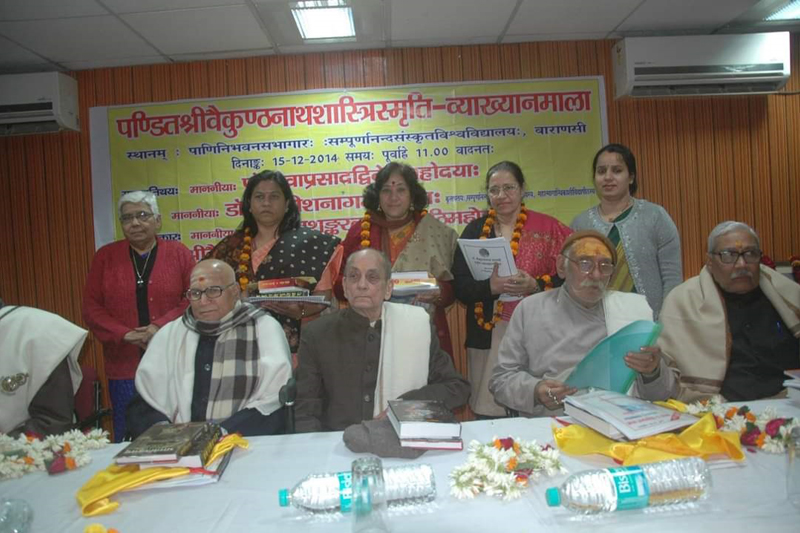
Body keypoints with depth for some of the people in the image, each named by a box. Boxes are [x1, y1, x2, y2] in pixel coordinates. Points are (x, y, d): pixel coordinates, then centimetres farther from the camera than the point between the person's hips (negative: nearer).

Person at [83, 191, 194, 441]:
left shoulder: (179, 253, 4)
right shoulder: (105, 256, 8)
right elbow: (91, 307, 4)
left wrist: (161, 326, -15)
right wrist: (125, 334, -10)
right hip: (124, 364, 1)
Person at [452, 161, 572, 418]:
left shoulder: (546, 227, 4)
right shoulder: (474, 230, 9)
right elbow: (459, 286, 1)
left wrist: (535, 285, -18)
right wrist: (491, 286, -17)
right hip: (487, 337, 2)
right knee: (487, 410, 3)